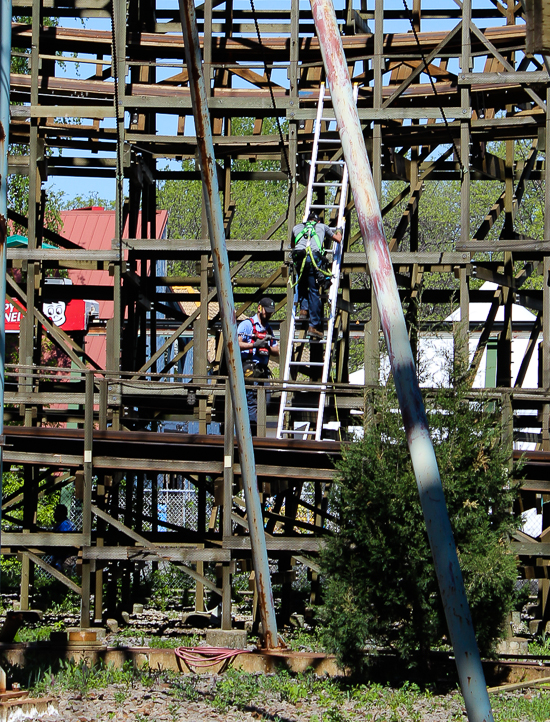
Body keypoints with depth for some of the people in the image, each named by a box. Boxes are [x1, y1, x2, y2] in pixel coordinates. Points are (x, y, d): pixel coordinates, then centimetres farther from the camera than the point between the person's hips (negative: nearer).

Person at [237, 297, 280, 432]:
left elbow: (276, 351, 18)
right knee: (252, 400, -12)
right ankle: (252, 429, -14)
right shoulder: (247, 324, 1)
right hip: (249, 368, -7)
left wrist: (268, 348, -4)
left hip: (263, 369, 7)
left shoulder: (269, 329, 23)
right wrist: (255, 344, -19)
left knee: (264, 401, 4)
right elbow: (237, 344, -11)